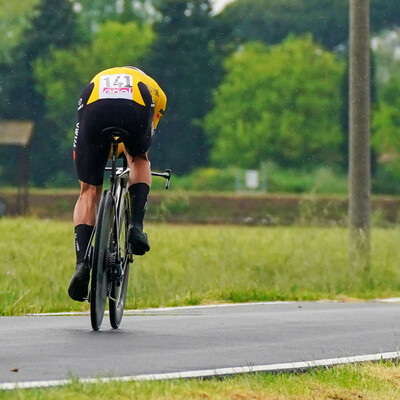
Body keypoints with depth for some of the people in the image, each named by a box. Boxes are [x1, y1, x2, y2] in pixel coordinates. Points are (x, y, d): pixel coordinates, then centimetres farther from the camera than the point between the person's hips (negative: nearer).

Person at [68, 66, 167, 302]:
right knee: (139, 160, 34)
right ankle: (136, 226, 12)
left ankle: (82, 264, -4)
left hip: (94, 108, 1)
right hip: (135, 110, -1)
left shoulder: (98, 80, 47)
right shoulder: (151, 87, 43)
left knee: (89, 191, 13)